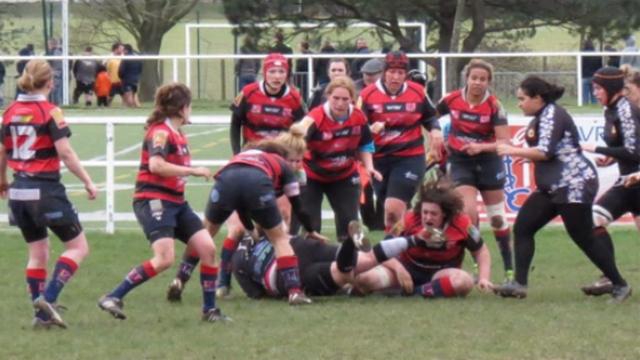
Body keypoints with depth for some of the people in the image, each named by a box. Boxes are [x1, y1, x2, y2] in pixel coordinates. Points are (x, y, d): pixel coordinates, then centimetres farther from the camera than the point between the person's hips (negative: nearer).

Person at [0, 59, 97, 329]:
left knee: (37, 254, 16)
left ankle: (41, 314, 13)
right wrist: (88, 182, -9)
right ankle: (48, 298, -11)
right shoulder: (50, 112, -12)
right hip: (46, 190, -7)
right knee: (78, 247, 3)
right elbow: (65, 153, -16)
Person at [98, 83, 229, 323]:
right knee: (164, 259, -22)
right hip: (153, 201, -10)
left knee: (207, 248, 1)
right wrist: (192, 171, -22)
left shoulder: (178, 134, 15)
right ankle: (113, 298, -14)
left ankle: (210, 310, 10)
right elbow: (156, 165, -27)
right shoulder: (160, 132, -13)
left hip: (176, 201, 10)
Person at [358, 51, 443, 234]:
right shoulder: (367, 95, -5)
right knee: (391, 211, 13)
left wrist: (435, 130, -2)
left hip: (410, 158, -2)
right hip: (380, 159, 2)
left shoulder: (417, 92, 1)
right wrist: (371, 129, -25)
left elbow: (429, 116, 18)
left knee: (393, 210, -17)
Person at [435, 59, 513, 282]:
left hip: (488, 162, -1)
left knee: (497, 217, 8)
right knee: (469, 213, -15)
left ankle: (509, 269, 19)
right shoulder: (452, 100, -8)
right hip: (460, 163, 1)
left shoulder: (494, 106, -14)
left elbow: (504, 141, -18)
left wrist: (481, 147, -32)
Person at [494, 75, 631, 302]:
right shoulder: (540, 118, 15)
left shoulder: (552, 115, -14)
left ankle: (620, 285, 6)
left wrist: (512, 151, -12)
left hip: (574, 184, -10)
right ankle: (519, 284, -2)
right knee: (522, 227, 1)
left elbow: (545, 152, -22)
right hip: (553, 188, 10)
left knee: (584, 238, -5)